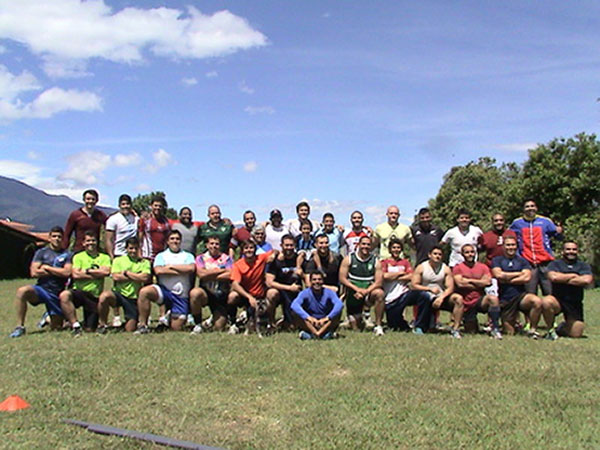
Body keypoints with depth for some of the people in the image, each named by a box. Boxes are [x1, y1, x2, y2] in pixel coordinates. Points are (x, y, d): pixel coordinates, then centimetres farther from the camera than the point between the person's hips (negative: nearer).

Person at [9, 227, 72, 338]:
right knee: (22, 291, -33)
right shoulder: (41, 252, 7)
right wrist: (57, 272, -6)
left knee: (56, 328, 2)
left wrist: (47, 268, -7)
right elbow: (34, 272, -5)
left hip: (57, 294, 0)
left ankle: (48, 318, 41)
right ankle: (20, 327, -19)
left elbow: (67, 272, -11)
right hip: (42, 288, 0)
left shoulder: (67, 254, 4)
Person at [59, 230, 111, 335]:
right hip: (79, 291, -1)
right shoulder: (78, 257, 6)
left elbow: (106, 272, -11)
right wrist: (97, 274, -9)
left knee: (90, 329, -3)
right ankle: (75, 325, -24)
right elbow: (75, 274, -9)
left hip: (95, 296, 1)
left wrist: (87, 271, -7)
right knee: (64, 295, -37)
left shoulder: (104, 257, 8)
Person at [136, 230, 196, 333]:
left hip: (181, 295, 0)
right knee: (144, 292, -30)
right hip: (164, 290, 0)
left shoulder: (188, 256, 13)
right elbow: (158, 270, -8)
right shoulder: (161, 256, 13)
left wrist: (171, 266, -5)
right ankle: (142, 325, -17)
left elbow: (191, 268, -10)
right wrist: (181, 271, -6)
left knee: (176, 328, -7)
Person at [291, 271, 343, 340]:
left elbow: (339, 304, -26)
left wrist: (327, 318, -37)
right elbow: (294, 305, -27)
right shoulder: (305, 293, -8)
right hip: (310, 325, 0)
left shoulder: (329, 292, -7)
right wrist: (308, 317, -39)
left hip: (326, 325, 0)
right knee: (295, 312, -26)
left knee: (338, 311, -25)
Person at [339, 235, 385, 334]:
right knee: (356, 328, -1)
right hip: (353, 294, 0)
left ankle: (378, 325, -22)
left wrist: (366, 291, -23)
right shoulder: (349, 259, -1)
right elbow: (342, 278, -6)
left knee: (379, 293, -35)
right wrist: (357, 289, -18)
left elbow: (378, 282, -6)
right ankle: (353, 317, 37)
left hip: (368, 293, 0)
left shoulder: (375, 261, 0)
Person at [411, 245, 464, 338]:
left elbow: (450, 287, -2)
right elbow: (414, 285, -4)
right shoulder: (421, 267, 1)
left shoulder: (446, 269, 5)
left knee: (459, 298, -26)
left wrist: (441, 297, -19)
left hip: (441, 296, 1)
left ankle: (455, 329, -22)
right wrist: (430, 289, -13)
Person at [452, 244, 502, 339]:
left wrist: (469, 280, -6)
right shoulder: (458, 268, 1)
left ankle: (495, 329, -24)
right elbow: (460, 283, -14)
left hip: (480, 300, 1)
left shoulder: (483, 267, 7)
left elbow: (488, 282, -8)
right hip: (467, 303, -1)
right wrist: (479, 284, -6)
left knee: (493, 299, -33)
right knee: (471, 331, 1)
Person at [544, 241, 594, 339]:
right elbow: (553, 277, -18)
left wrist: (562, 279, -9)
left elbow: (587, 280, -12)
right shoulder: (555, 264, 4)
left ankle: (563, 327, 36)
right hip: (557, 299, -2)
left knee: (576, 334, -3)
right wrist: (573, 276, -7)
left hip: (575, 304, 2)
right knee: (547, 301, -37)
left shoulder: (584, 266, 8)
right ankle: (550, 330, -10)